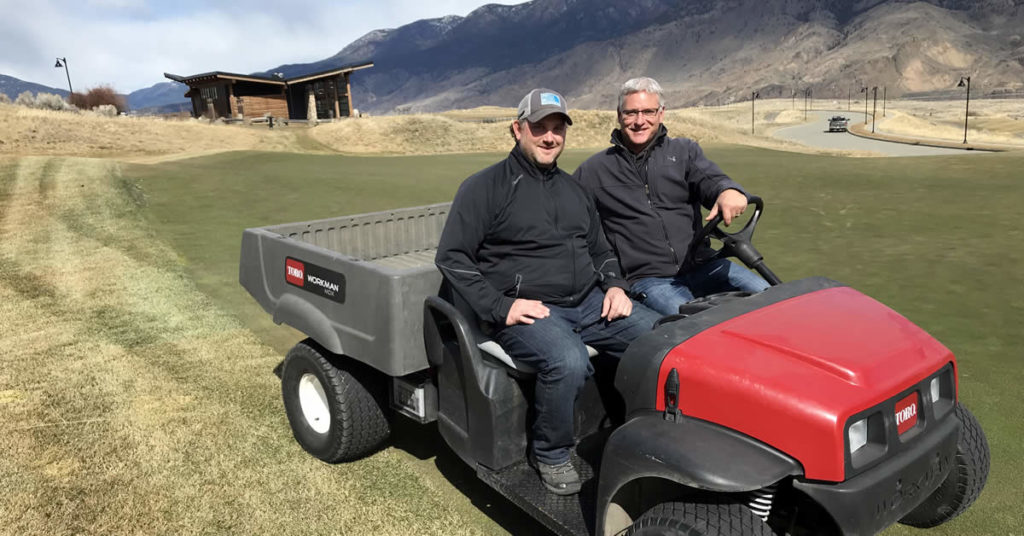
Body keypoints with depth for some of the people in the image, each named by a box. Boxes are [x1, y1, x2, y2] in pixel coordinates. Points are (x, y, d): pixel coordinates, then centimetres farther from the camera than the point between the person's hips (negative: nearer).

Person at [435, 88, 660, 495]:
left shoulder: (573, 188, 20)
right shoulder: (485, 187, 0)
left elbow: (600, 250, 27)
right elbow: (451, 257, -5)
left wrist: (614, 286, 6)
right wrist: (500, 306, -15)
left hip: (589, 303, 6)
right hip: (527, 310, -6)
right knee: (568, 362, -35)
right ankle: (550, 454, -7)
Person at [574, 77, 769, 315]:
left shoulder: (684, 151, 15)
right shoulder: (593, 170, 11)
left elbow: (709, 179, -4)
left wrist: (729, 191, -31)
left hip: (701, 266, 3)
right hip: (648, 278, -3)